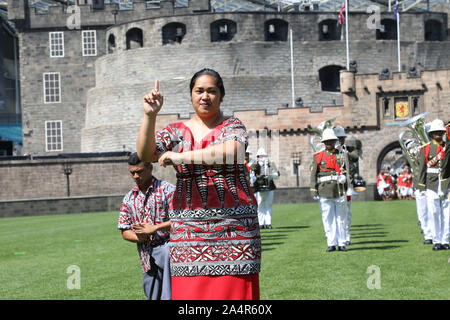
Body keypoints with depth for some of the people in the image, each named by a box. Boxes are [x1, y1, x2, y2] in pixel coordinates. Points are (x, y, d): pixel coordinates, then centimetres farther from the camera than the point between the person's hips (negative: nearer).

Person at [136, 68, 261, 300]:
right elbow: (145, 154, -4)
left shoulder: (232, 126, 6)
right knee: (190, 291, -4)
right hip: (189, 230, 2)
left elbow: (231, 152, -17)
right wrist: (149, 116, -19)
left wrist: (182, 157, -18)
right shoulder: (176, 132, 12)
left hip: (233, 228, -1)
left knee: (234, 290, -5)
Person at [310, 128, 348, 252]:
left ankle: (341, 243, 9)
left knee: (340, 218, 3)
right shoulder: (318, 157, 7)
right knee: (328, 218, 1)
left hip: (339, 191, 1)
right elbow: (313, 174, 5)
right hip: (324, 192, -1)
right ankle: (331, 243, 6)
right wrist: (313, 190, -3)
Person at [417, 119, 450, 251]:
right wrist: (421, 186, 1)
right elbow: (422, 168, 6)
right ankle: (436, 241, 5)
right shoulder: (425, 149, 6)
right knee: (434, 213, -2)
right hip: (432, 185, -1)